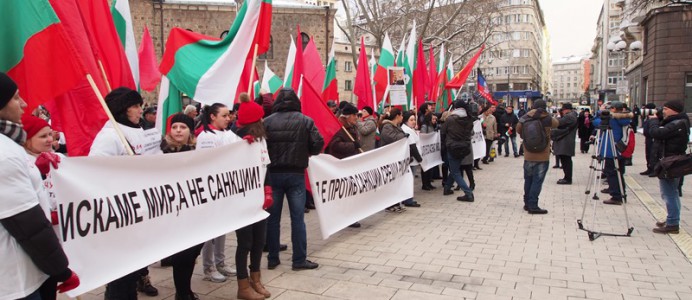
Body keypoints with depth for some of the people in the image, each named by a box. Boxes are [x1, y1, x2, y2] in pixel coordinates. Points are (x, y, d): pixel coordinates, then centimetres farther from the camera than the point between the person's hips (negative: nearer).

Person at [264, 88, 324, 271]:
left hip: (273, 173, 1)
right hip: (296, 174, -1)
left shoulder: (267, 121, -2)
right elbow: (318, 144, -8)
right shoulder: (305, 120, -3)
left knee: (273, 218, 10)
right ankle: (299, 260, 9)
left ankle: (272, 259, 18)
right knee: (297, 218, 5)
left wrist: (269, 158, 9)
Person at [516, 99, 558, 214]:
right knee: (537, 181, -1)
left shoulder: (525, 119, -4)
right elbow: (556, 123, 10)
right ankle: (533, 206, -3)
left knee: (528, 180, 15)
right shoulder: (547, 119, -10)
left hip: (528, 156, 4)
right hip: (542, 157, -3)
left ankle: (527, 203, 22)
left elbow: (518, 130, 8)